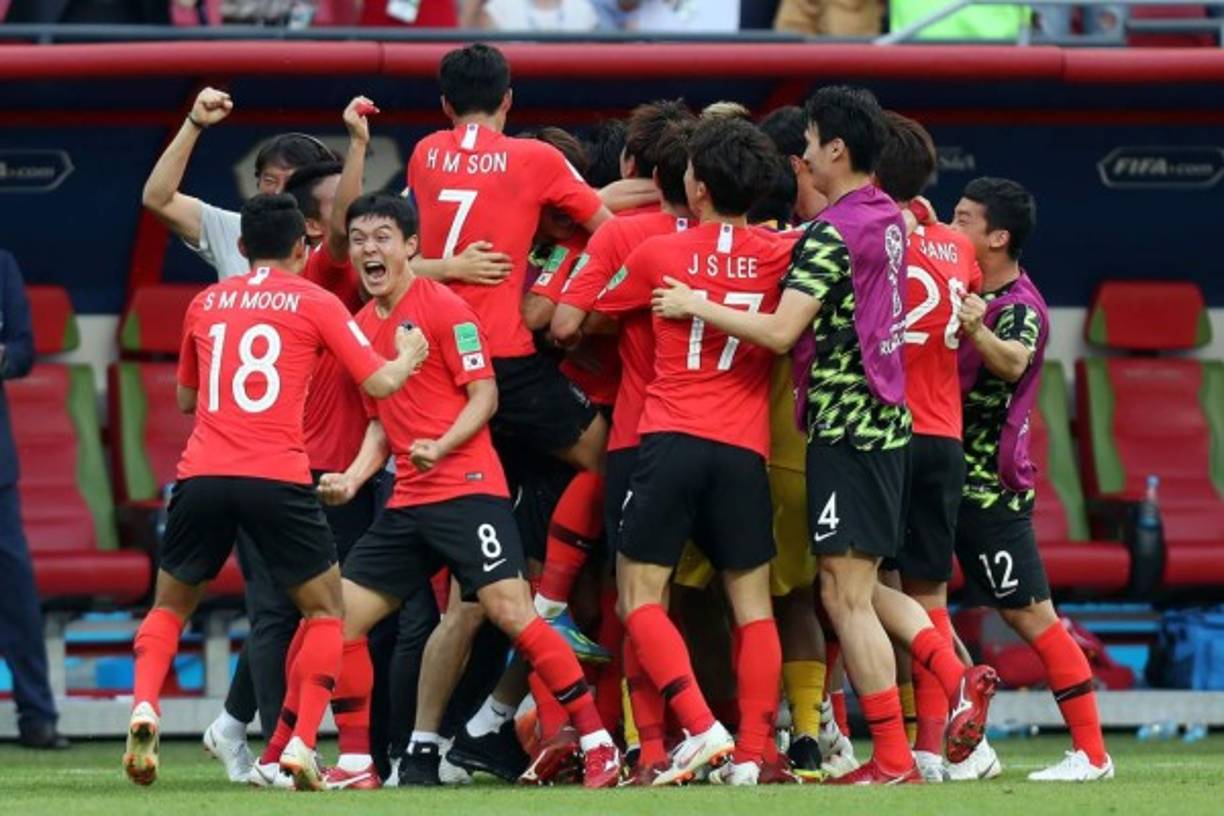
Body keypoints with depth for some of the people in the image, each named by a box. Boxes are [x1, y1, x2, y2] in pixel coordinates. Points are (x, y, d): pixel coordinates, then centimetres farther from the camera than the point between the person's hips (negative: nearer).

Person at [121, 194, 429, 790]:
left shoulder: (205, 303, 17)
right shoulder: (314, 303, 7)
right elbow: (379, 382, 5)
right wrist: (409, 357, 25)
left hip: (202, 475, 3)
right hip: (277, 479, -3)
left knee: (170, 604, 19)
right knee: (325, 608, 14)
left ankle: (144, 708, -8)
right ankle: (301, 742, -1)